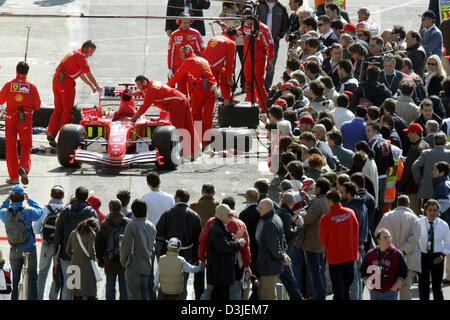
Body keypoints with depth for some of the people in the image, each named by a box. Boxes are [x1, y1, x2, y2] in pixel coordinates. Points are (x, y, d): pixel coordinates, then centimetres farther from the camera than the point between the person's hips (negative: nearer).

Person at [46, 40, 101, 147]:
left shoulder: (75, 53, 24)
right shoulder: (81, 56, -5)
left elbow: (81, 74, 32)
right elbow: (89, 74, -1)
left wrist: (91, 85, 37)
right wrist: (97, 87, 12)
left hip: (56, 79, 8)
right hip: (66, 81, -8)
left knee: (58, 109, 10)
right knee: (67, 110, 0)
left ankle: (51, 133, -5)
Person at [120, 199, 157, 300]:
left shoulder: (131, 226, -16)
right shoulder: (151, 226, 5)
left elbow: (126, 246, -13)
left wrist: (123, 261, 1)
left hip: (134, 266, -6)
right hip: (147, 266, 6)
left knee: (134, 295, -3)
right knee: (144, 293, 15)